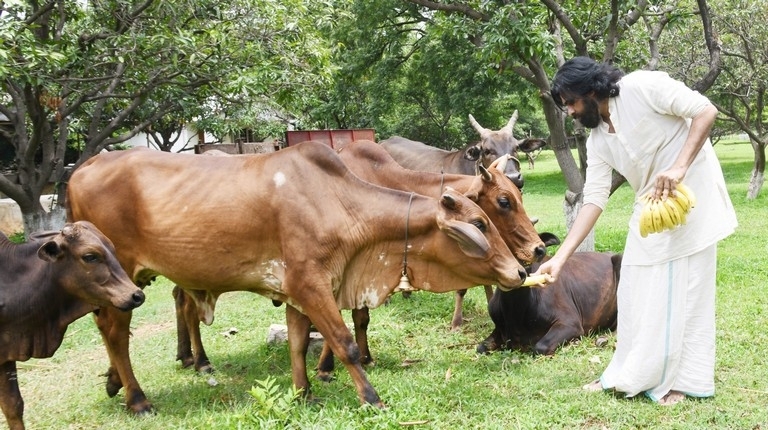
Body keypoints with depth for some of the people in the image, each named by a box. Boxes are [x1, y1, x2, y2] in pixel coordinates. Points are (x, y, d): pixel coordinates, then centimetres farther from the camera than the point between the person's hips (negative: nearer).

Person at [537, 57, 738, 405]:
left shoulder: (641, 87, -15)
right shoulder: (598, 141, 3)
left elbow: (705, 111, -16)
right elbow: (594, 199, -1)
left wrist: (679, 168, -27)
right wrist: (560, 258, -8)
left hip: (692, 193, -7)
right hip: (652, 207, 7)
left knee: (684, 286, -3)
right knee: (636, 291, 7)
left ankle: (682, 379, 8)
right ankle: (631, 375, 17)